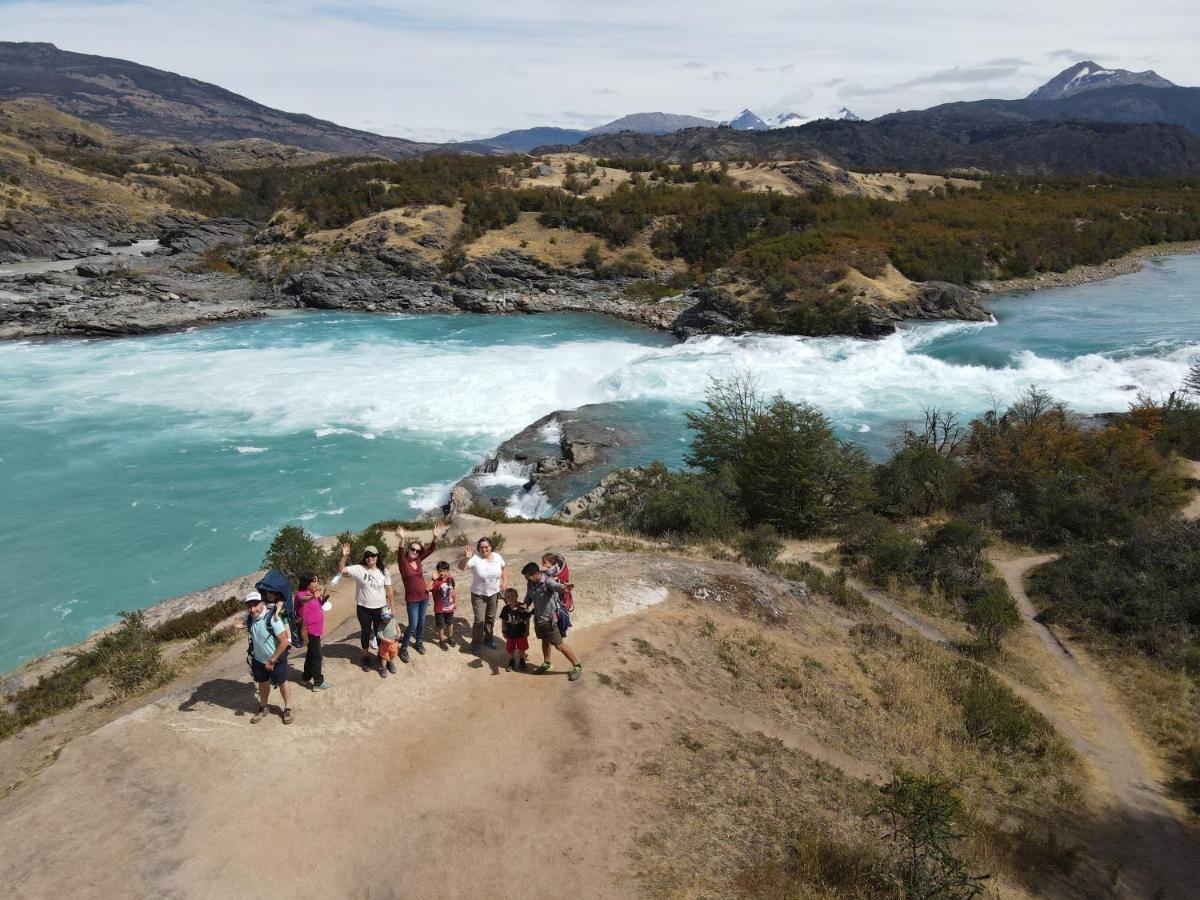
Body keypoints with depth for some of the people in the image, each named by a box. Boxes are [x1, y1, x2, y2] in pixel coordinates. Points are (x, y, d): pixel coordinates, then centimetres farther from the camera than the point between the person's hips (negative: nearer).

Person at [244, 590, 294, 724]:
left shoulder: (273, 618, -31)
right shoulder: (249, 618, -13)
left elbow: (284, 642, -28)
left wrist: (272, 660, -22)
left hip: (277, 659, -5)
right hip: (259, 659, 5)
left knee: (282, 683, 14)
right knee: (262, 683, 23)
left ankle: (288, 709, 34)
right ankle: (263, 708, 45)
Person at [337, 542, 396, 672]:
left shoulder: (384, 571, -5)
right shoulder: (359, 569, -9)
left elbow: (389, 591, 0)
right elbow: (341, 570, -15)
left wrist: (393, 607, 1)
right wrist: (344, 556, -29)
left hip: (380, 608, 1)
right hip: (363, 608, -1)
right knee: (366, 632, 15)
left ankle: (382, 657, 31)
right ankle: (366, 656, 35)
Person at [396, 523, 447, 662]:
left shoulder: (419, 560, 0)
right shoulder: (403, 562, -13)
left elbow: (430, 549, -9)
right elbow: (400, 553, -34)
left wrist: (436, 537, -28)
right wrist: (402, 539, -55)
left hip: (424, 597, 5)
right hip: (412, 599, -5)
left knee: (421, 621, 18)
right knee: (413, 625, -4)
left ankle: (419, 642, 38)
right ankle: (403, 648, 13)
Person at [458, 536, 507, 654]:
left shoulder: (497, 557, -6)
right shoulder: (475, 558, -20)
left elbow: (503, 569, 12)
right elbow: (461, 567, -32)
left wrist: (505, 582, 1)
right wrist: (466, 558, -51)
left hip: (494, 593, 4)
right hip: (478, 595, -4)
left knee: (491, 618, 19)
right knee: (480, 620, -4)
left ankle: (488, 637, 40)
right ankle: (475, 642, 15)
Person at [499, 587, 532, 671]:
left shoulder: (522, 608, -18)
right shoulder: (506, 609, -12)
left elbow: (527, 620, -8)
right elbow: (503, 621, 0)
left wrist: (527, 631, -7)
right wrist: (504, 631, 1)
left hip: (521, 633, -1)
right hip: (510, 634, 1)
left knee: (522, 649, 12)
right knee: (510, 649, 13)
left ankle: (522, 662, 34)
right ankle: (511, 663, 35)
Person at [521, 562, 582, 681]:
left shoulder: (547, 581, -24)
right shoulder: (530, 584, -2)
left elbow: (556, 586, -46)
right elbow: (528, 598, 14)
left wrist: (564, 587, -68)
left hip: (550, 619, -7)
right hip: (538, 618, 7)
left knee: (559, 645, -1)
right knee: (545, 641, 26)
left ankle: (577, 666, 14)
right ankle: (546, 663, 47)